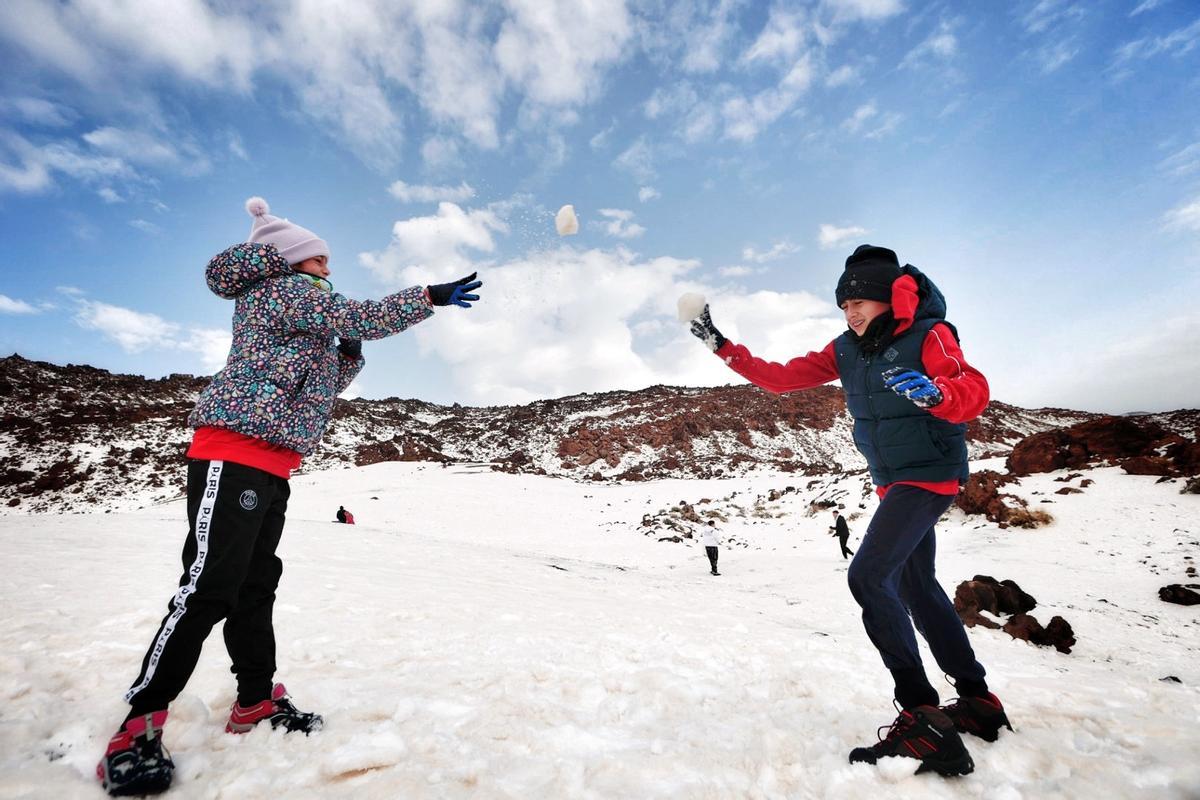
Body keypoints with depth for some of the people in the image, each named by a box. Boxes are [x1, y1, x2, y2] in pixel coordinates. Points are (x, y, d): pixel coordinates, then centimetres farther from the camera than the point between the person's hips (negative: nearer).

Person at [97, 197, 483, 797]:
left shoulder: (303, 319, 25)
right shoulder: (284, 287, -1)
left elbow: (315, 391, 25)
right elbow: (358, 317, -14)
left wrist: (348, 357, 9)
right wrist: (430, 296, -10)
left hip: (272, 468, 10)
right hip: (234, 456, -10)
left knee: (255, 585, 11)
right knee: (209, 587, -12)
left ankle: (257, 701, 20)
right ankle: (137, 729, -2)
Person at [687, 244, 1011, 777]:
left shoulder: (930, 335, -14)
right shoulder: (845, 351, 3)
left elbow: (973, 391, -26)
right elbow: (781, 378, 0)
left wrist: (934, 391, -48)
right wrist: (723, 348, -6)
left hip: (930, 476, -8)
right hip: (893, 483, 8)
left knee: (868, 576, -21)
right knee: (916, 587, 16)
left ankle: (923, 718, -11)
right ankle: (978, 701, 33)